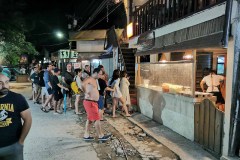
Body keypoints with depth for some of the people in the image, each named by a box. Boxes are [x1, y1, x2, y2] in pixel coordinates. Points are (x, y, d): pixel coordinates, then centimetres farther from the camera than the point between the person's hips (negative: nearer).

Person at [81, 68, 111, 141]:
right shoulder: (89, 79, -15)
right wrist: (86, 93, -26)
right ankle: (101, 136, 10)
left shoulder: (94, 80, 16)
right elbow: (83, 84, -36)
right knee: (97, 119, -1)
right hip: (90, 102, -10)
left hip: (93, 102, 10)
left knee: (90, 119, 15)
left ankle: (86, 135, 24)